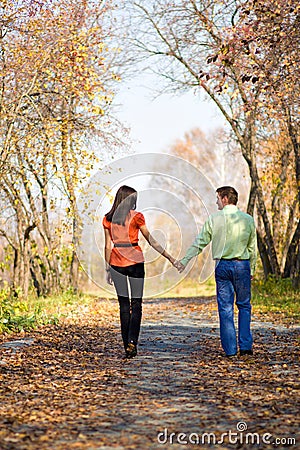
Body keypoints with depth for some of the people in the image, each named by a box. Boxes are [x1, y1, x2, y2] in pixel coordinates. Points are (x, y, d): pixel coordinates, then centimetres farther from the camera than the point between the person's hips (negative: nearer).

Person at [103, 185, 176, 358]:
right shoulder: (136, 216, -5)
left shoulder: (108, 219, 4)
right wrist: (170, 257, 2)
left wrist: (108, 269, 10)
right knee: (136, 304, 4)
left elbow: (108, 246, 4)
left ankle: (127, 345, 9)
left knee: (124, 304, 10)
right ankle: (132, 341, -12)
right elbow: (151, 240, -4)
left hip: (117, 263, 3)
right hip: (135, 262, -3)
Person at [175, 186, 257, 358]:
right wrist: (252, 269, 16)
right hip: (242, 265, 1)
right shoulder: (248, 219, 3)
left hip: (223, 265, -1)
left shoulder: (214, 219, -1)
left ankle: (230, 349, 4)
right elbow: (252, 248, 7)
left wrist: (185, 260, 7)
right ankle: (246, 345, 6)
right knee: (244, 306, 11)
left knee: (225, 308, 4)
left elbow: (200, 242, 1)